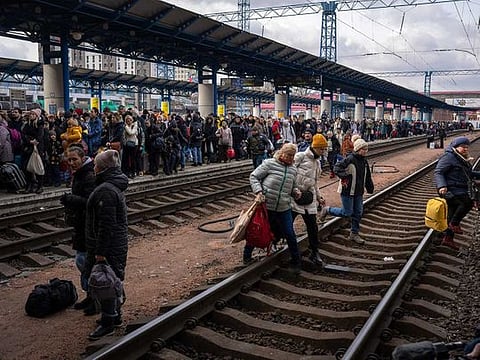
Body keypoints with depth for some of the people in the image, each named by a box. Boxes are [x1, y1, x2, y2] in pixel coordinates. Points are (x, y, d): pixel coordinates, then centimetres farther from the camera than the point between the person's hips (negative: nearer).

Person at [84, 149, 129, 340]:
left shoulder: (106, 191, -23)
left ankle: (108, 323, 12)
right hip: (118, 243, 10)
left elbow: (106, 224, -25)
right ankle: (115, 315, 34)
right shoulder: (114, 185, 11)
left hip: (109, 245, -10)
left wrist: (100, 252, -22)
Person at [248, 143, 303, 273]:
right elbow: (254, 176, -5)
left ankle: (296, 262, 21)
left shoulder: (293, 170, 12)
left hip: (284, 209, 4)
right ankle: (247, 255, 32)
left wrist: (295, 191, 3)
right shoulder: (269, 163, -6)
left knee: (290, 235, 4)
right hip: (265, 206, -4)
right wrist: (258, 191, -17)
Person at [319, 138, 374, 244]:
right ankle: (327, 210, 19)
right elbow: (336, 168, -23)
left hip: (358, 192, 8)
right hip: (347, 191, -8)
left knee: (358, 213, 11)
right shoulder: (350, 159, -18)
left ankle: (354, 234, 24)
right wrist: (345, 176, -29)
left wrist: (370, 188, 19)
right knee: (347, 213, -2)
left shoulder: (364, 161, 8)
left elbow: (367, 177, 18)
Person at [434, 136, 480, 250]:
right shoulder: (448, 157, -10)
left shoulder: (462, 159, 20)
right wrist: (441, 186, -31)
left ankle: (447, 238, 18)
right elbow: (438, 172, -17)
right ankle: (454, 223, -13)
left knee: (452, 215, 10)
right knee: (468, 202, -27)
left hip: (459, 191, 10)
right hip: (450, 190, -10)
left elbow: (468, 174, 36)